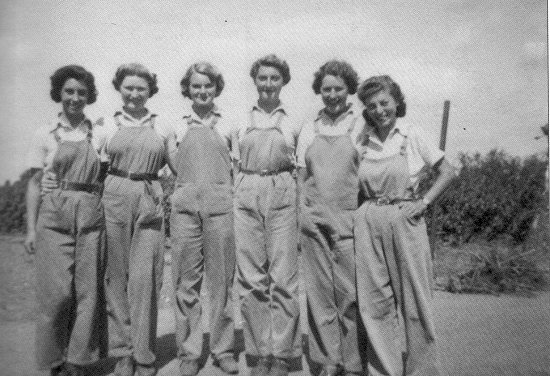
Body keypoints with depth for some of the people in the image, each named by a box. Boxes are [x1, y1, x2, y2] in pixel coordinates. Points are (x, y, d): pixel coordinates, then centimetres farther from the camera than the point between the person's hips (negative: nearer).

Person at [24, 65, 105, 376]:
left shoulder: (98, 133, 9)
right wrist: (31, 228, 0)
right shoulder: (46, 134, 6)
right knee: (57, 291, -3)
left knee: (88, 289, 2)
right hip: (54, 214, -1)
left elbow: (105, 178, 11)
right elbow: (35, 182, 6)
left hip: (91, 215, 2)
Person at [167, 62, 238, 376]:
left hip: (221, 205, 0)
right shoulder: (176, 124, 11)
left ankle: (224, 349, 20)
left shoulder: (229, 123, 11)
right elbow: (174, 165, 16)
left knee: (222, 280, 5)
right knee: (186, 281, 4)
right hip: (185, 205, 1)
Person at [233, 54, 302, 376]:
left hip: (282, 194, -1)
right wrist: (233, 200, 4)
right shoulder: (242, 121, 13)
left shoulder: (294, 121, 9)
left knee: (284, 276, -1)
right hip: (247, 195, 2)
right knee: (251, 277, 4)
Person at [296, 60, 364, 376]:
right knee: (320, 293, 7)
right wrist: (303, 214, 6)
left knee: (351, 294, -1)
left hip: (349, 220, -3)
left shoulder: (361, 125, 3)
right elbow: (302, 176, 15)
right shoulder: (309, 129, 13)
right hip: (314, 221, 3)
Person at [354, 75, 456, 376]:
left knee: (412, 297, 5)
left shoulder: (413, 134, 0)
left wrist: (423, 202, -5)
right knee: (375, 300, 6)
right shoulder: (364, 140, 8)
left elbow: (447, 172, 4)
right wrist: (367, 208, 3)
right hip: (369, 222, 3)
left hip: (405, 220, -3)